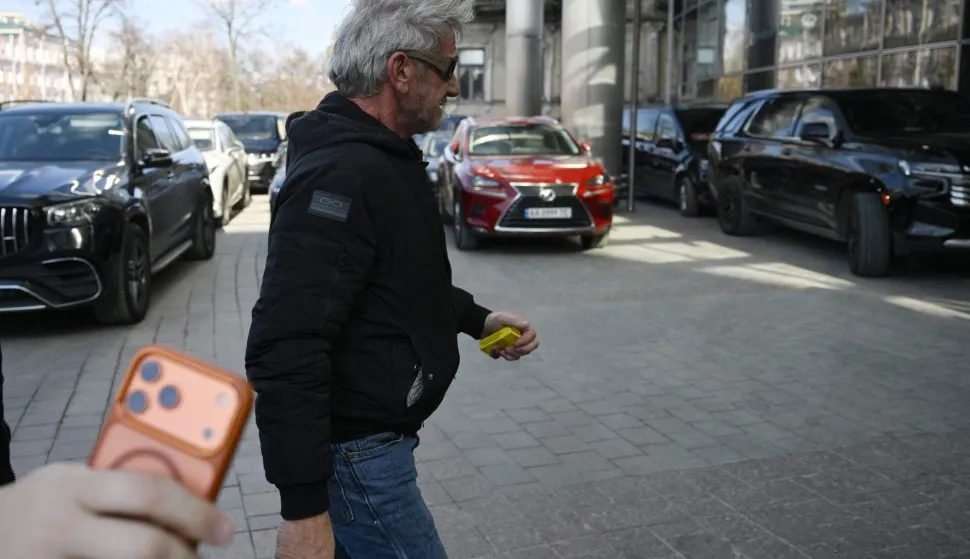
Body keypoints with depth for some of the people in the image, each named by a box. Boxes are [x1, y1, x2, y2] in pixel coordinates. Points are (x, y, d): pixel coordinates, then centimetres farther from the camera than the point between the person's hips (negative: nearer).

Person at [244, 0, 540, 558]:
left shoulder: (383, 158, 9)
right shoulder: (341, 176, -25)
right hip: (353, 455, -10)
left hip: (371, 439, 10)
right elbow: (285, 351, -30)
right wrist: (303, 509, -29)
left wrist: (477, 318, 10)